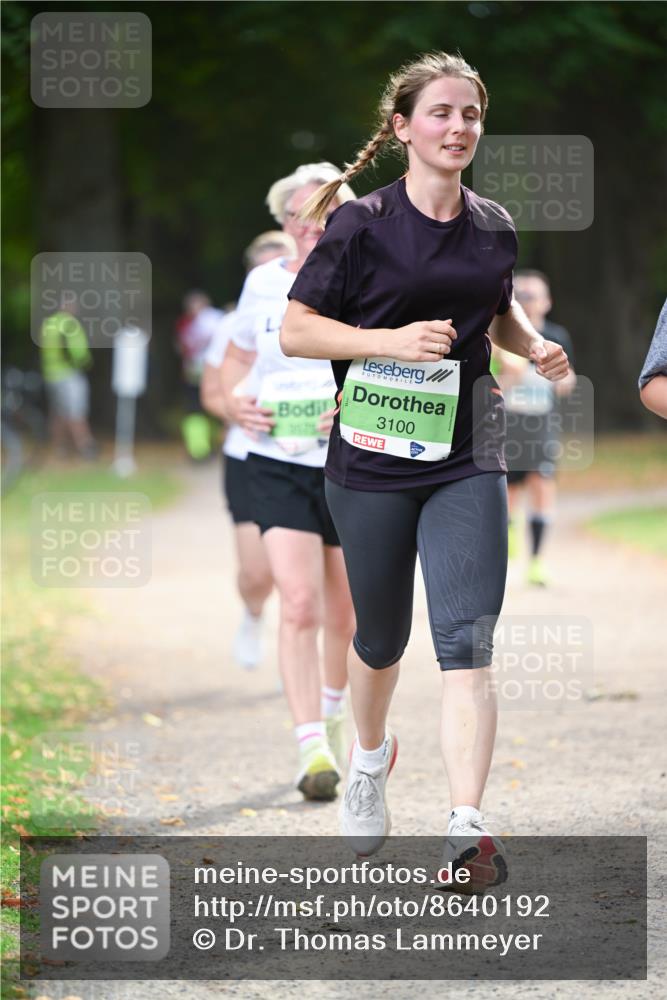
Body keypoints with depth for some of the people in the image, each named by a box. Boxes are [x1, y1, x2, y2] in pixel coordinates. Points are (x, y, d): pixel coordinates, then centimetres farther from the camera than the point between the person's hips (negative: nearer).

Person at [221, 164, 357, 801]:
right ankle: (311, 747, -17)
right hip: (278, 464, 0)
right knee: (299, 604, -15)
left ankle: (332, 714, 40)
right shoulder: (263, 284, 4)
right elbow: (237, 357, 19)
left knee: (344, 612, 12)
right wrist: (233, 402, -2)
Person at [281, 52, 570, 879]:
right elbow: (295, 331, -7)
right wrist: (390, 340, -20)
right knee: (382, 638, 14)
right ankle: (370, 757, 45)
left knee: (467, 643, -13)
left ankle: (467, 826, -19)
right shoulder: (361, 226, -6)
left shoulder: (495, 229, 8)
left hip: (466, 463, 2)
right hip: (371, 463, -2)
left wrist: (537, 348, 5)